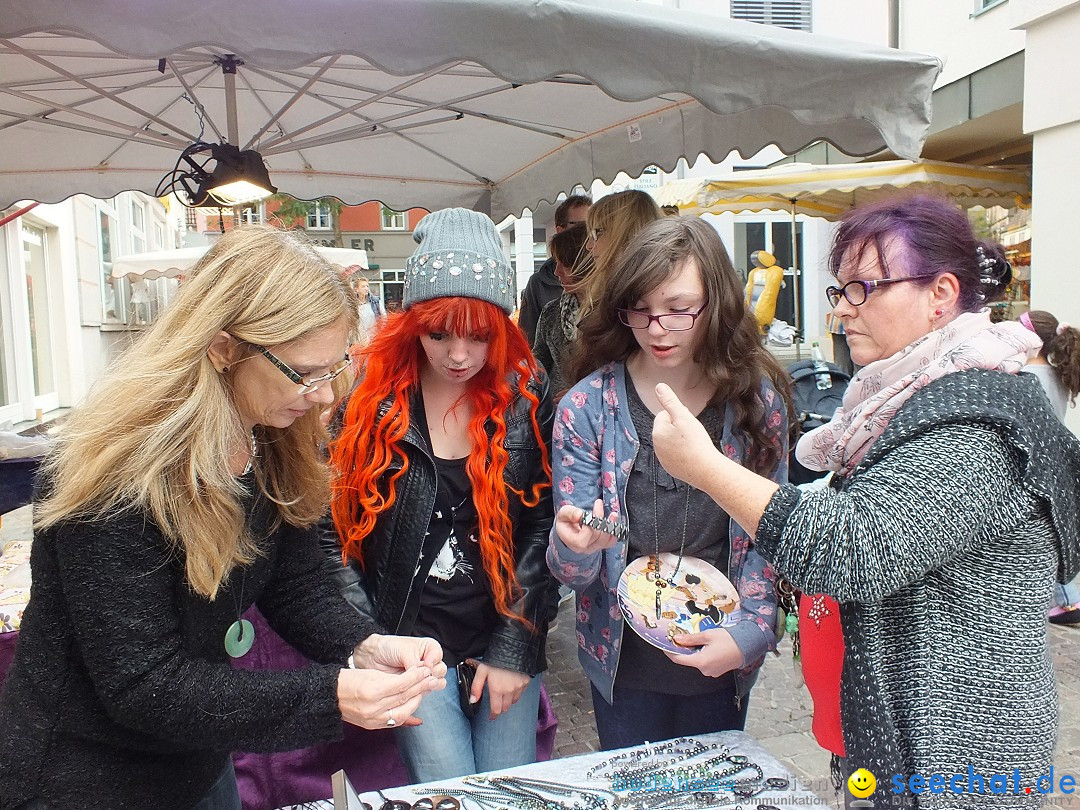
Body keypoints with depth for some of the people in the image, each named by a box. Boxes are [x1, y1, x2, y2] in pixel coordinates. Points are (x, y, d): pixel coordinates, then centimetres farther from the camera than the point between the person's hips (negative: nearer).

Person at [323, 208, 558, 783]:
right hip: (408, 640, -1)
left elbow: (543, 526, -2)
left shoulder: (526, 395, -5)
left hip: (504, 636, 2)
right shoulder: (372, 397, -9)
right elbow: (334, 530, -5)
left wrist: (514, 648, -5)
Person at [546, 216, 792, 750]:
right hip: (625, 663, -1)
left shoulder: (758, 400, -9)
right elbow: (570, 571, -11)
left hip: (723, 662, 1)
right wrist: (576, 546, -32)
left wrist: (747, 634, -13)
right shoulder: (587, 407, -13)